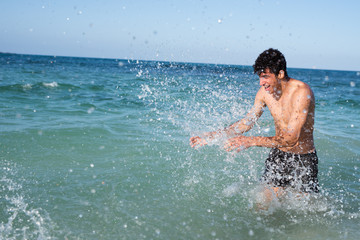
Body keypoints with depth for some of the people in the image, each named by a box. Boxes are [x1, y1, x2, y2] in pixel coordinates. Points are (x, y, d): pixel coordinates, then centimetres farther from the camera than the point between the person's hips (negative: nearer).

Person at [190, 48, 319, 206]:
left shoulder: (301, 92, -26)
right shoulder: (265, 92, -6)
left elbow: (290, 139, -30)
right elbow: (247, 122, 5)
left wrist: (250, 141, -31)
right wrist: (211, 137, -3)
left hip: (303, 159, -5)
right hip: (278, 155, 5)